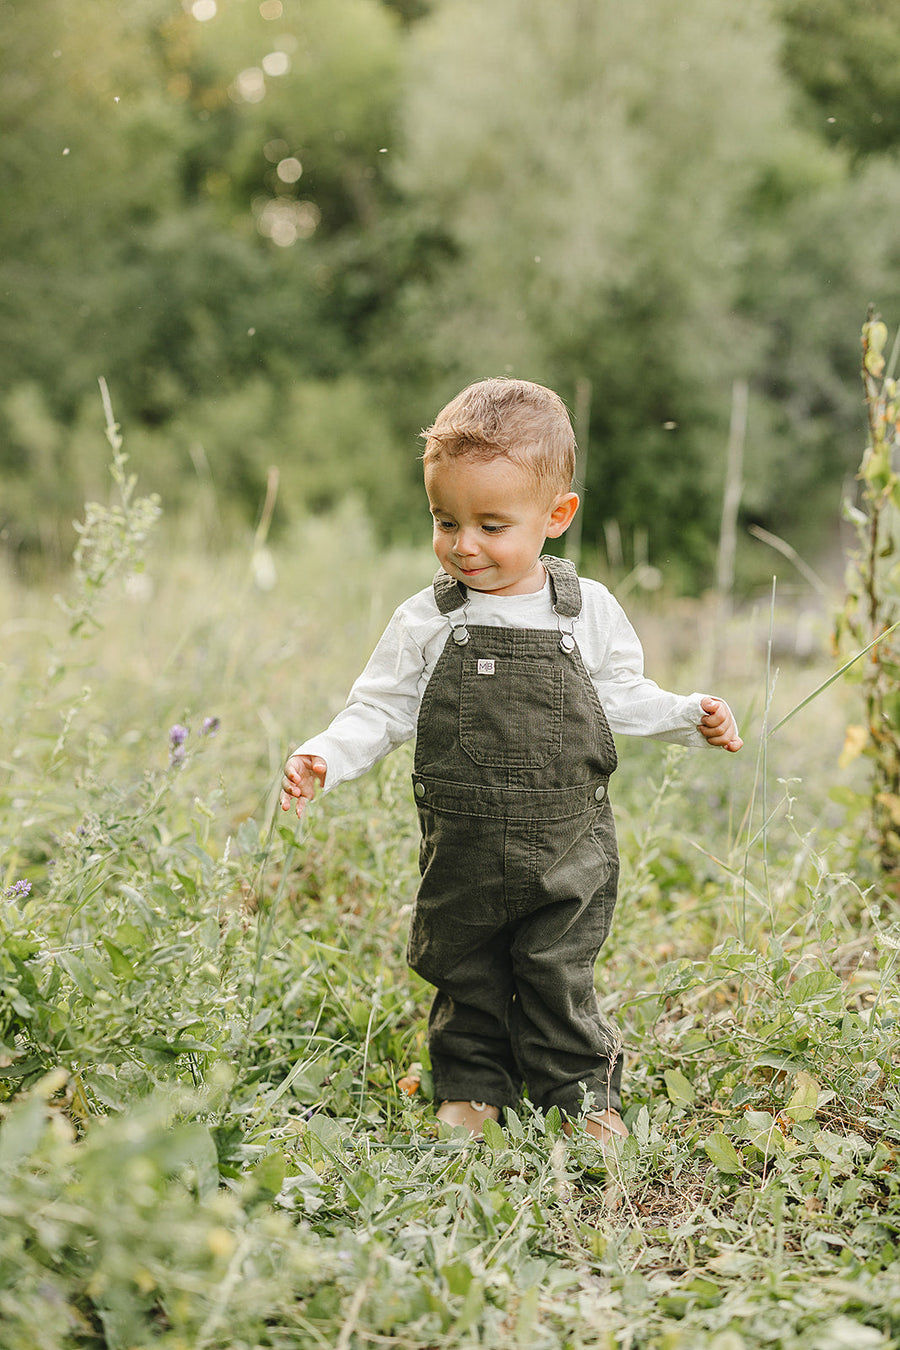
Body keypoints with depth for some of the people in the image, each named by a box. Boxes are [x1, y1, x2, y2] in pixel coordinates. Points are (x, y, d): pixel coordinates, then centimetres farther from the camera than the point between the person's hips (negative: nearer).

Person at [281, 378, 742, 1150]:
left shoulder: (588, 612, -3)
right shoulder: (425, 623, -5)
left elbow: (620, 695, 11)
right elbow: (381, 711, -1)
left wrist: (689, 716, 0)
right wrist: (325, 757, -15)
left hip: (568, 851, -1)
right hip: (464, 853, 1)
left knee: (560, 980, 5)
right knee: (466, 979, 13)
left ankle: (583, 1095, 23)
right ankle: (471, 1087, 32)